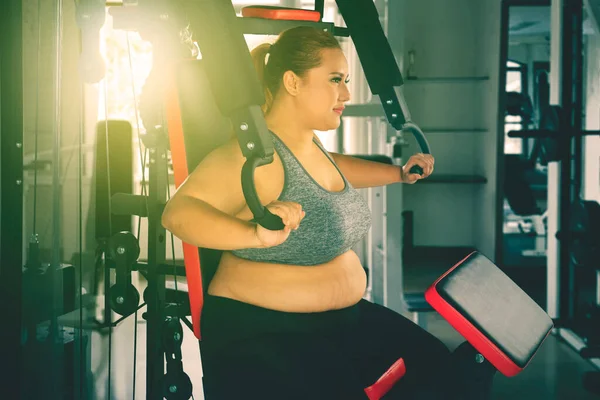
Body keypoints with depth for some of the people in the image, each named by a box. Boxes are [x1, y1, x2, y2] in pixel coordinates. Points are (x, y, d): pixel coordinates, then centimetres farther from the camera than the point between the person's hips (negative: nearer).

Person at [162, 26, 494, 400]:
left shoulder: (308, 142, 7)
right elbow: (179, 211, -36)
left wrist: (399, 173, 30)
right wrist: (256, 234, -51)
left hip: (339, 318, 10)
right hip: (261, 337, -10)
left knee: (433, 363, 12)